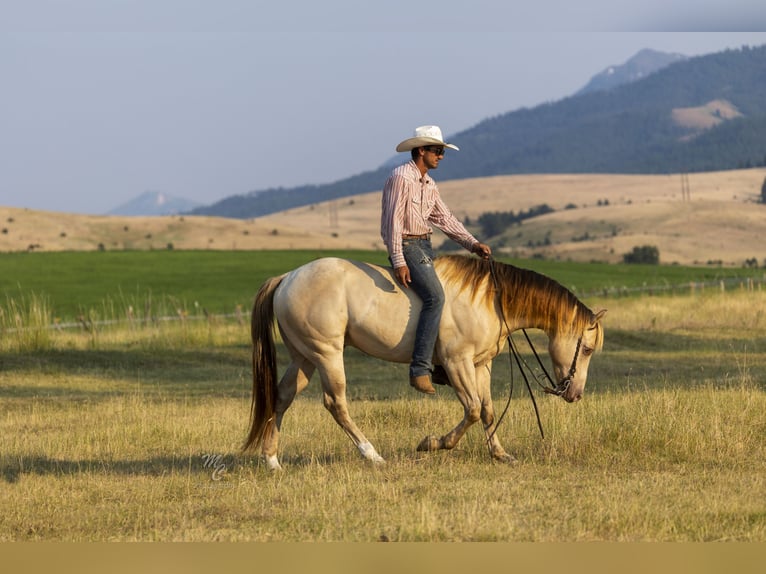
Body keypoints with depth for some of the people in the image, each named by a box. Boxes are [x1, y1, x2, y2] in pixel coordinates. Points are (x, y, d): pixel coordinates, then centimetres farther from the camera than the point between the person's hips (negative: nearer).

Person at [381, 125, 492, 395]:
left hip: (425, 246, 10)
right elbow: (393, 220, -18)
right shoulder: (401, 177, -12)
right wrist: (399, 262, -24)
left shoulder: (429, 185, 16)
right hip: (407, 246, -10)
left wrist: (473, 244, 5)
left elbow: (446, 219, 17)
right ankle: (420, 369, -28)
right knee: (435, 296, -25)